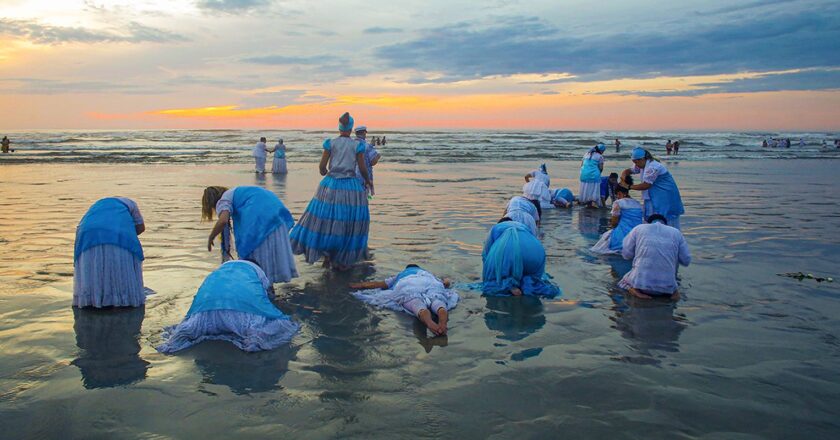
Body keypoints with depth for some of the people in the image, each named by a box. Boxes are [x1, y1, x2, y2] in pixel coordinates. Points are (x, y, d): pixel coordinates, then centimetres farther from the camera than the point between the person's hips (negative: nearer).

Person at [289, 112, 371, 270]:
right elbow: (363, 169, -1)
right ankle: (343, 261, 13)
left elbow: (322, 167, 1)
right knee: (349, 222, 8)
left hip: (330, 186, 1)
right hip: (351, 187, -1)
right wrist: (367, 180, 19)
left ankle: (327, 255, 10)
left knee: (326, 219, 12)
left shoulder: (331, 143, 0)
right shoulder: (357, 145, -2)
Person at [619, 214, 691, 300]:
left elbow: (626, 254, 6)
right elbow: (686, 261, 9)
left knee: (624, 282, 31)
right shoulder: (676, 232, 11)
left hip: (642, 282, -2)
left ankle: (637, 291, -2)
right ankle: (672, 291, 5)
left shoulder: (638, 229, 7)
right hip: (666, 285, 2)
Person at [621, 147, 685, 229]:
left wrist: (629, 187, -15)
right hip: (654, 196, 10)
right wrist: (623, 175, -9)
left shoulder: (652, 167, -24)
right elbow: (629, 170, 15)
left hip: (665, 197, -10)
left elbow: (645, 185, -22)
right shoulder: (642, 165, 6)